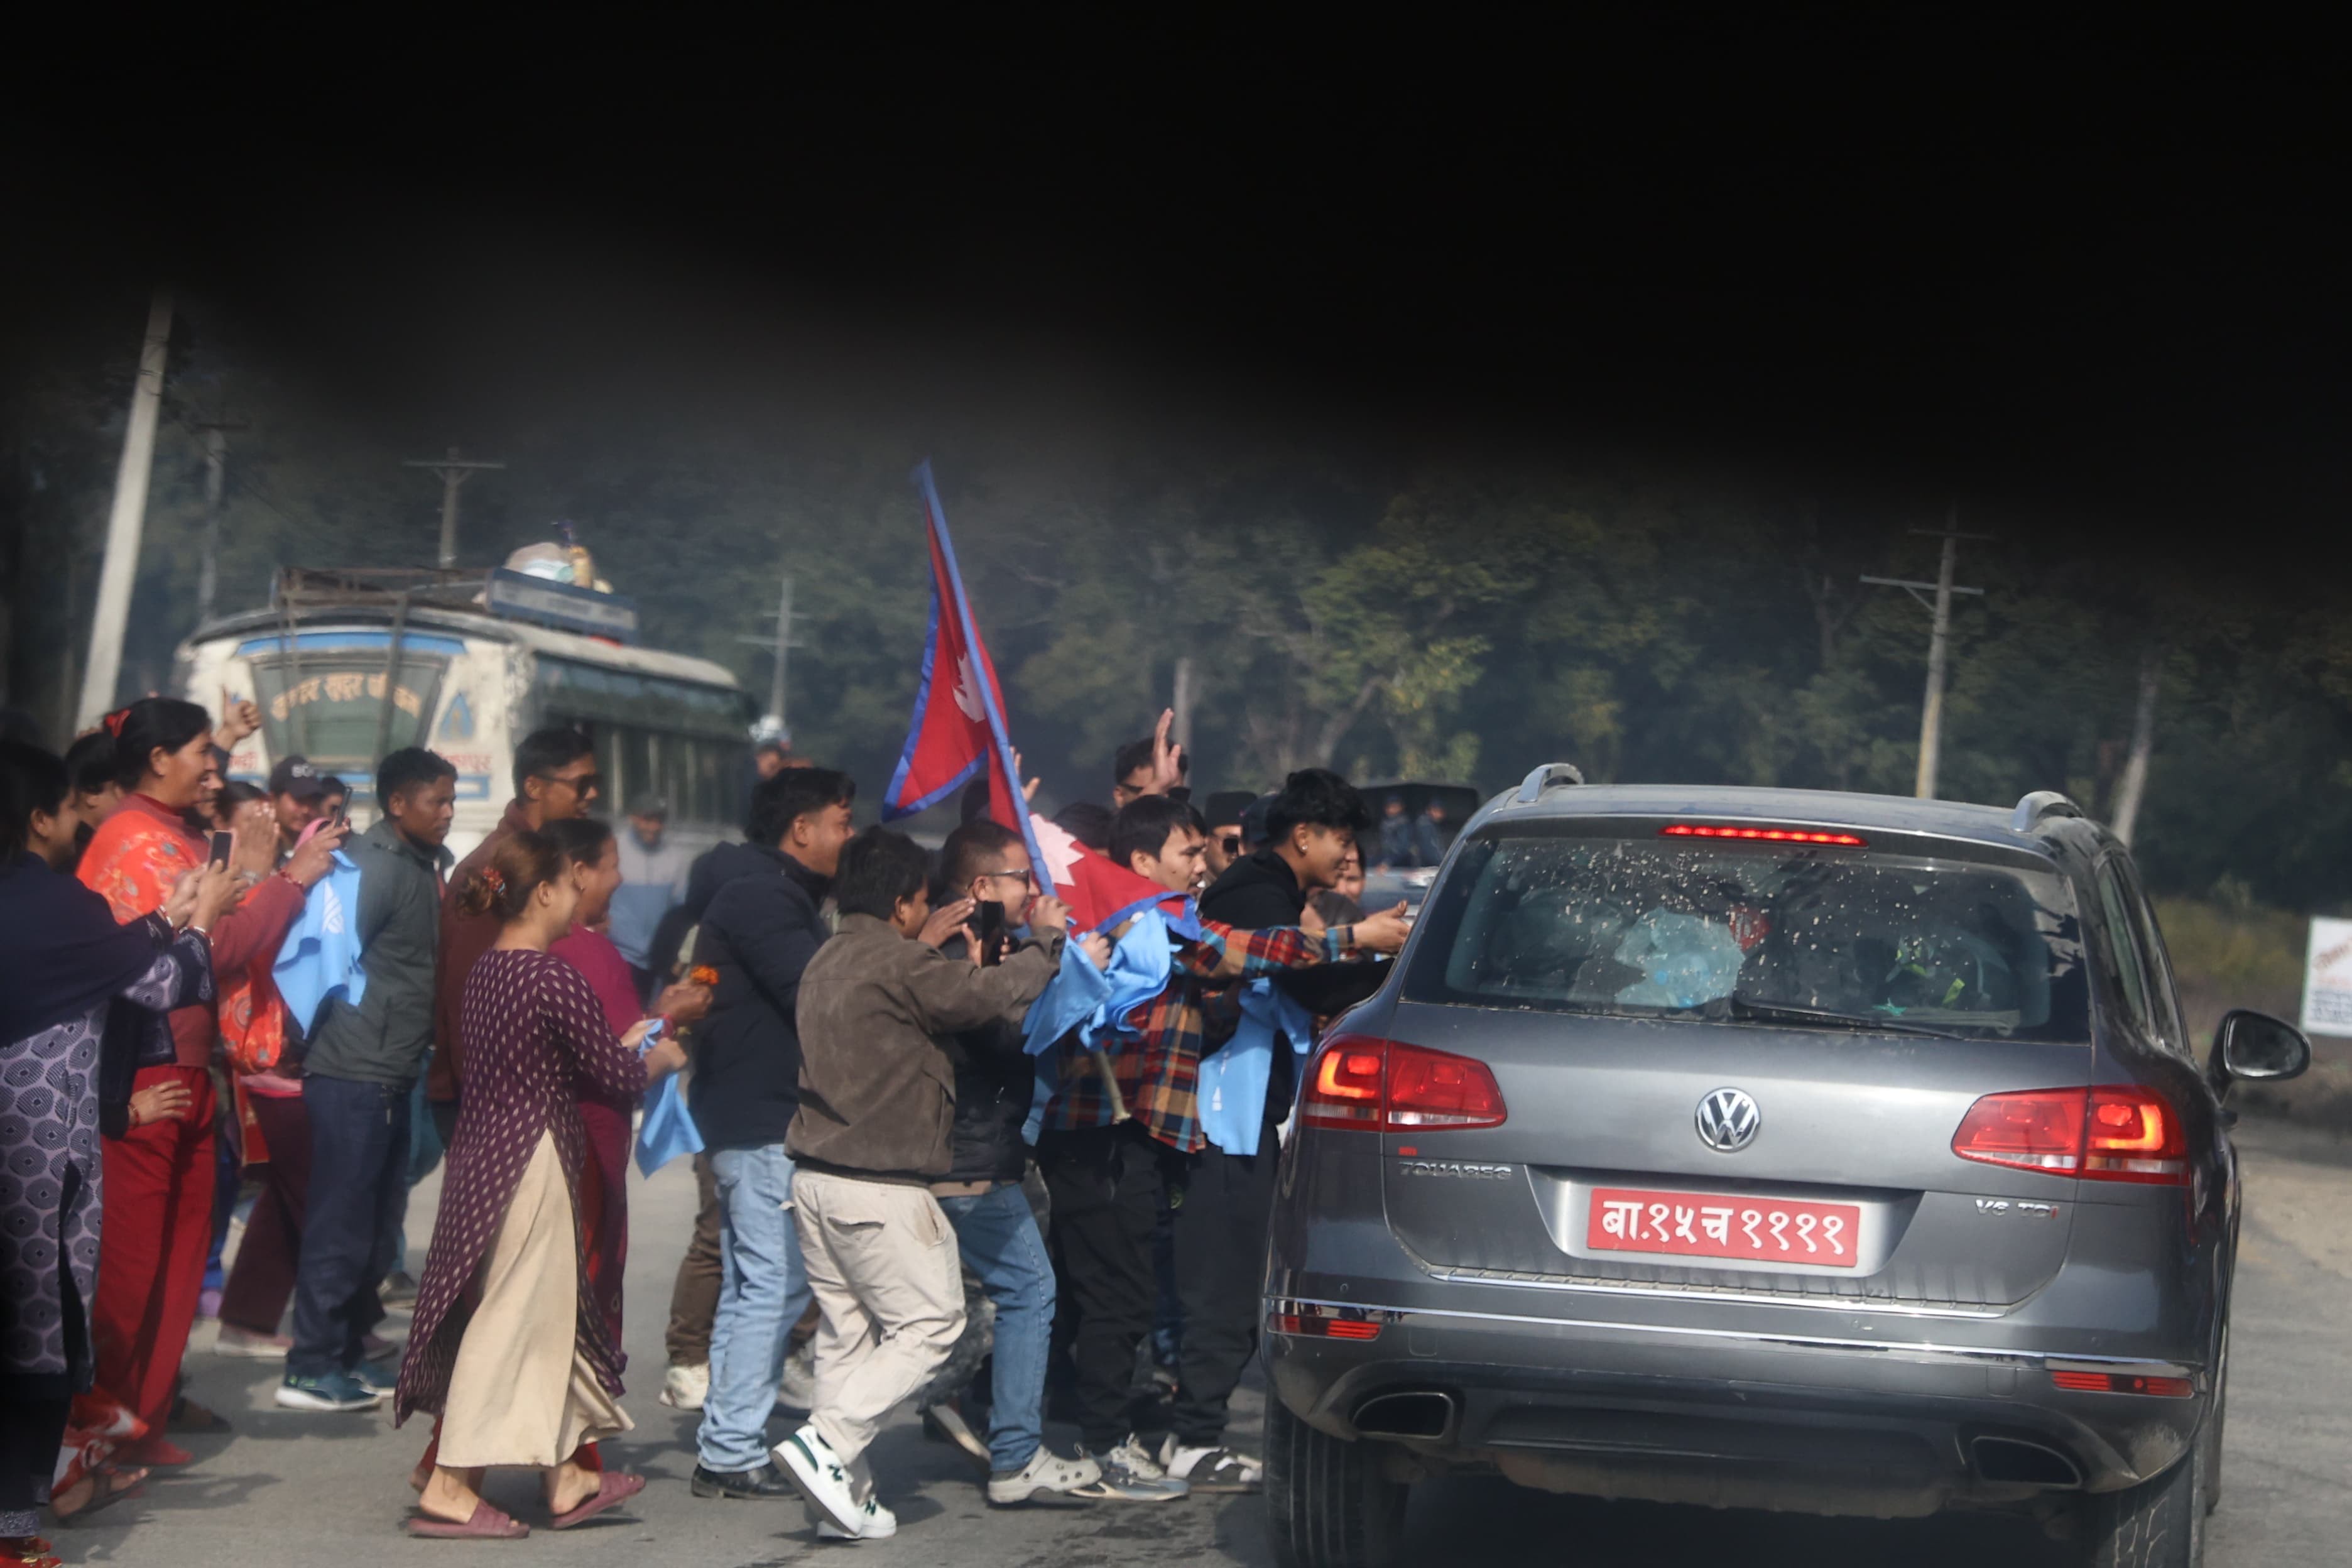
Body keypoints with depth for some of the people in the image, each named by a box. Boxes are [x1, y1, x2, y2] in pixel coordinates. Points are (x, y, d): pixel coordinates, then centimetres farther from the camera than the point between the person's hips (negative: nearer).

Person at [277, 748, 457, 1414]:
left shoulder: (424, 864, 16)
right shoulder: (377, 864, -13)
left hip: (391, 1076, 9)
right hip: (355, 1075, -9)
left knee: (377, 1223, 14)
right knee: (341, 1222, -6)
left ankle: (347, 1353, 22)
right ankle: (312, 1368, -2)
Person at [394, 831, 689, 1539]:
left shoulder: (484, 972, 9)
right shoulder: (556, 980, -17)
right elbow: (616, 1076, -10)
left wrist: (621, 1047, 23)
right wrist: (659, 1058, 10)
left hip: (481, 1154, 9)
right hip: (532, 1161, -9)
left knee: (547, 1316, 16)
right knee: (512, 1315, -2)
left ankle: (565, 1478, 23)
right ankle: (450, 1487, -1)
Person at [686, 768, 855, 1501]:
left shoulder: (771, 893, 19)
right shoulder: (761, 898, -14)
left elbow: (813, 991, 17)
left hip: (752, 1118, 11)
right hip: (764, 1121, -11)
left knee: (750, 1283, 15)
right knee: (775, 1282, -10)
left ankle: (725, 1446, 21)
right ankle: (731, 1453, -8)